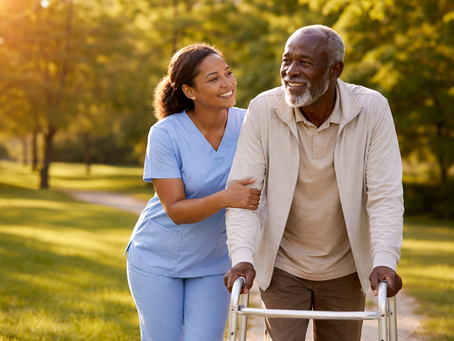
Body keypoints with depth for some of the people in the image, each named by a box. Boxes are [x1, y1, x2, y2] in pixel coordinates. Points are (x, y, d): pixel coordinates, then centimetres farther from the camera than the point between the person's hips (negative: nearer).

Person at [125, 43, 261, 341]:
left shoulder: (246, 124, -10)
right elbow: (175, 210, -20)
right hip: (158, 260, -2)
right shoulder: (166, 134, -19)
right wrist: (224, 198, -37)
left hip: (212, 262, 2)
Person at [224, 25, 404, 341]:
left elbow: (385, 194, -16)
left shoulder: (372, 109, -16)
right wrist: (242, 256, -30)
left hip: (345, 268, 1)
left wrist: (385, 261, -29)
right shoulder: (263, 110, -16)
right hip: (282, 266, -1)